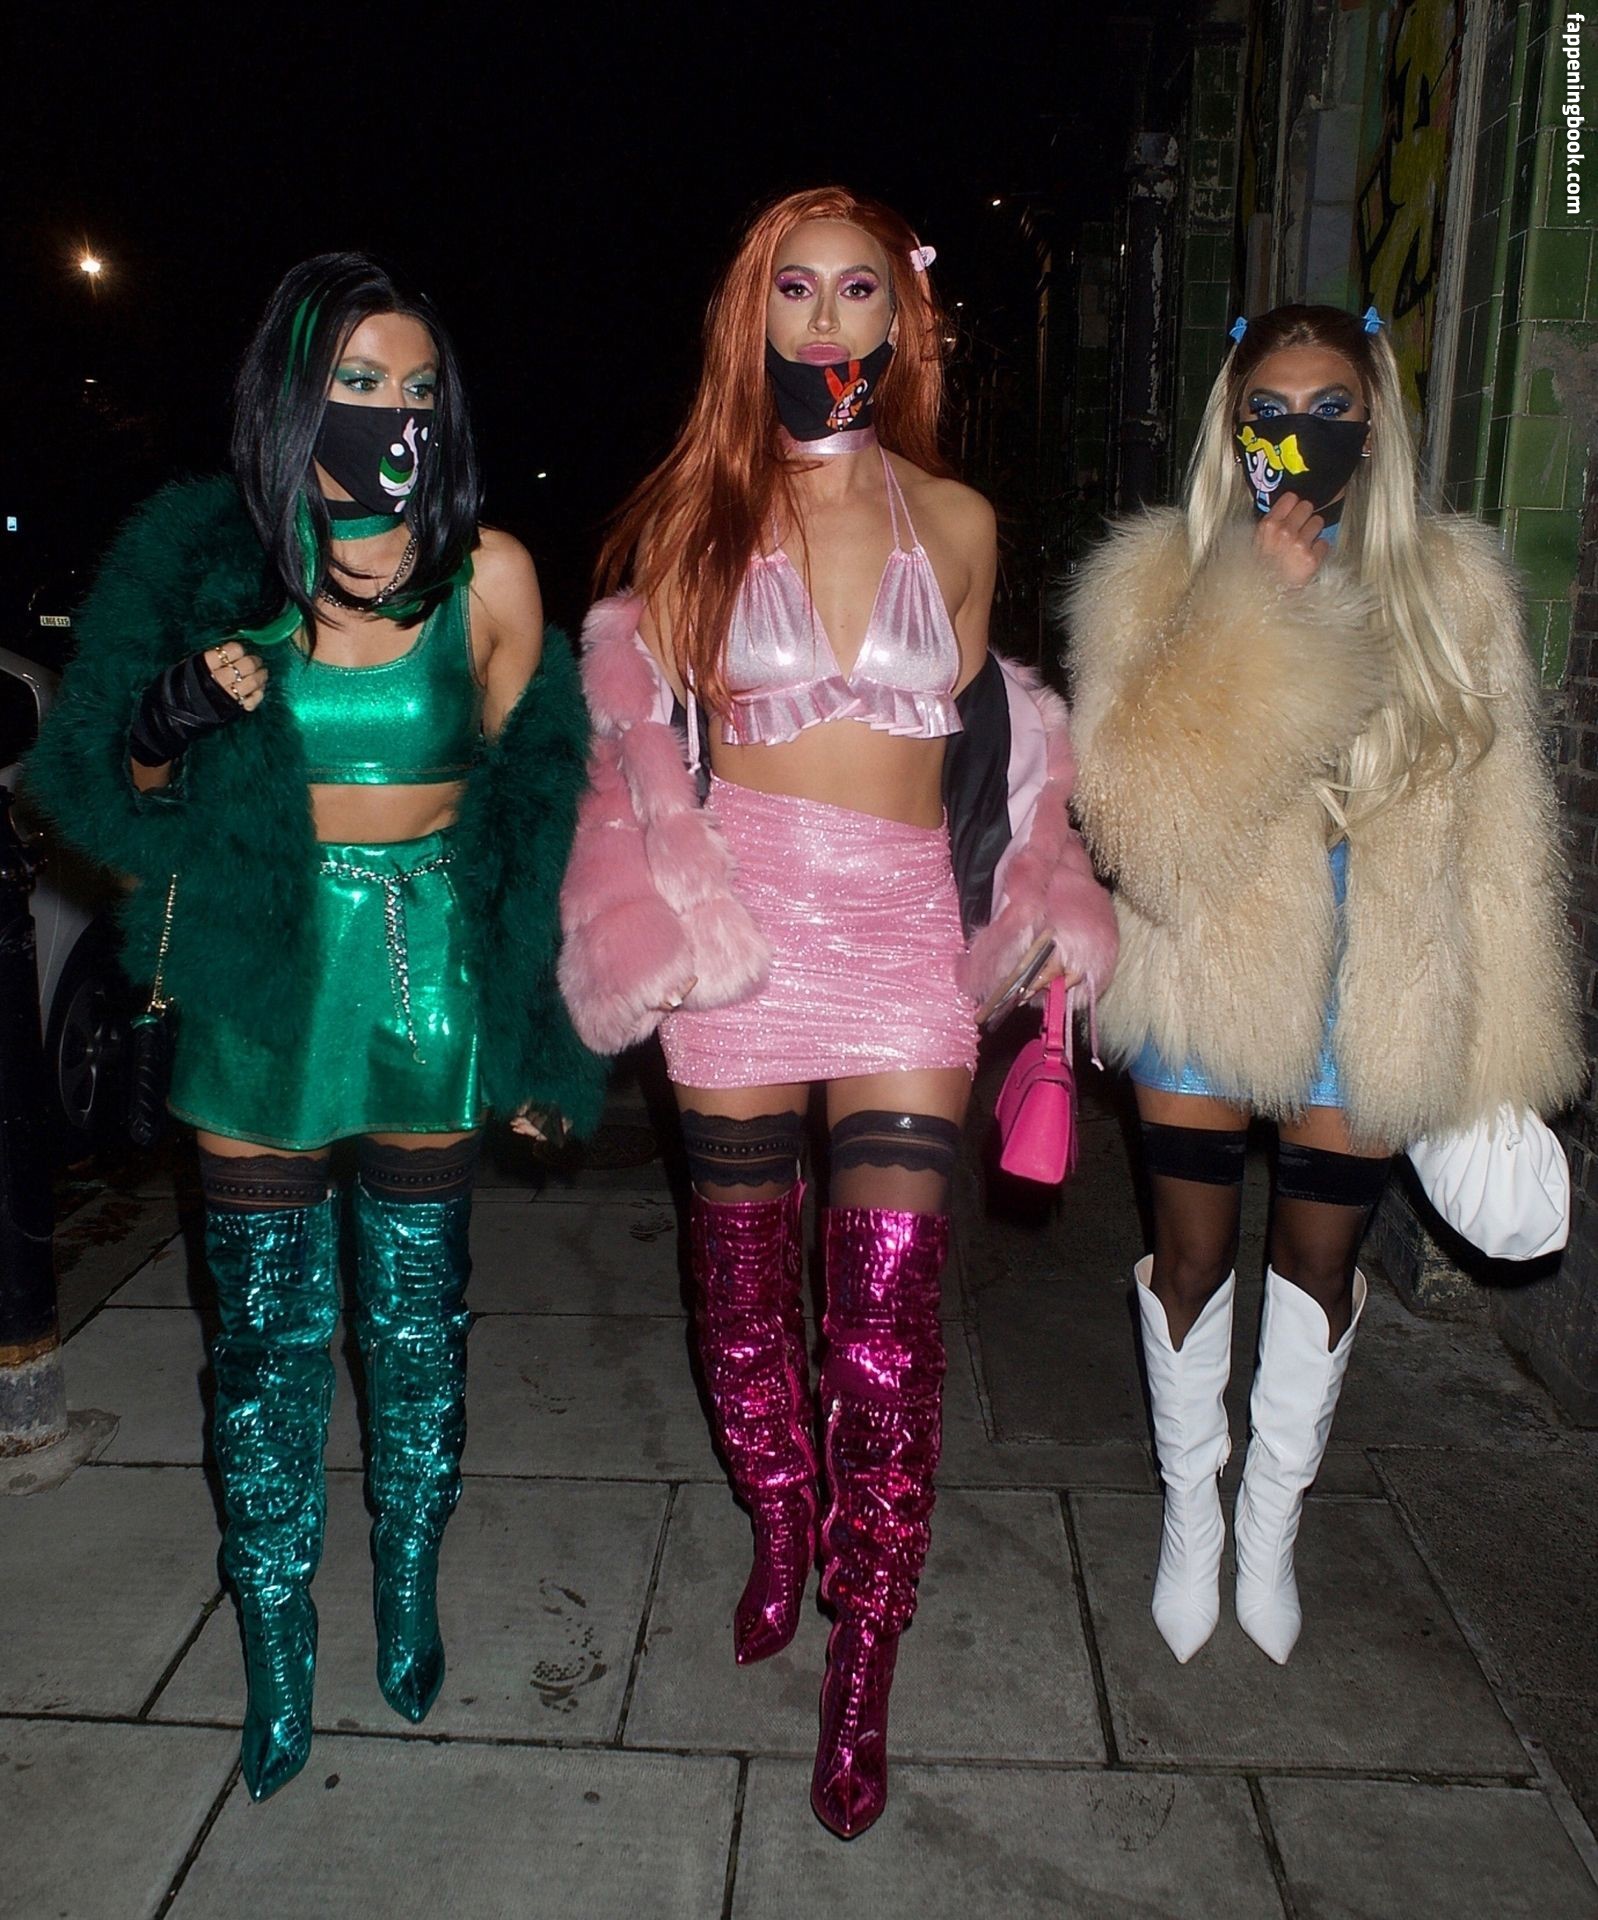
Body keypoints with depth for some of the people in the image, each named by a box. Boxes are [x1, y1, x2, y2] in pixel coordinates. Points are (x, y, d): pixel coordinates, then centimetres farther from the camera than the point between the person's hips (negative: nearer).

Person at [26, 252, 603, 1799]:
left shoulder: (485, 571, -3)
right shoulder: (210, 555, -2)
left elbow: (524, 790, 5)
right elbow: (126, 787, 6)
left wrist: (525, 1019, 4)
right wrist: (177, 719, -18)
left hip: (429, 968, 0)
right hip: (261, 971, 0)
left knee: (418, 1313, 10)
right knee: (265, 1325, 6)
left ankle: (408, 1594, 34)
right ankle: (277, 1655, 26)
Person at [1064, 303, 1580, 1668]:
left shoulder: (1453, 586, -1)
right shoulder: (1160, 580, -7)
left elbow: (1495, 833, 2)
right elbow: (1139, 806, -22)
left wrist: (1493, 1053, 0)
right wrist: (1262, 607, -26)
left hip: (1375, 995, 2)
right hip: (1209, 974, -1)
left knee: (1320, 1258, 16)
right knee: (1194, 1254, 12)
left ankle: (1273, 1520, 40)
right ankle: (1191, 1506, 38)